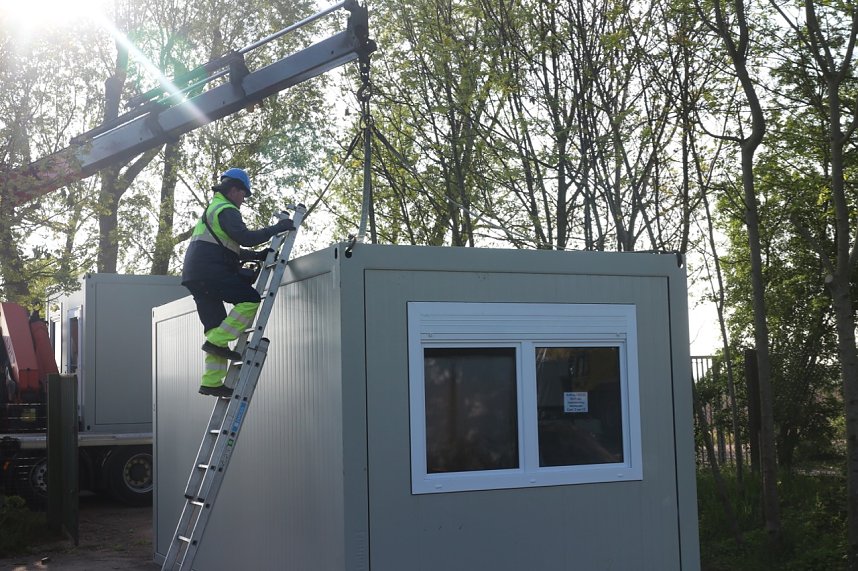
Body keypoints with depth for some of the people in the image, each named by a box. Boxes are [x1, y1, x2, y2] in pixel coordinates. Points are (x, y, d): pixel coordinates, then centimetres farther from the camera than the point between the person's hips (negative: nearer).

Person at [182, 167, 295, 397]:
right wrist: (276, 229, -10)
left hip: (194, 275, 10)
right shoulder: (226, 210, -3)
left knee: (216, 325, 6)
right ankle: (218, 341, -18)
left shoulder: (212, 209, 32)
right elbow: (245, 238, -17)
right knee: (250, 299, -11)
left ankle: (211, 382, 0)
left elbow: (231, 248, 34)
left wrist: (257, 256, 24)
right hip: (209, 269, -10)